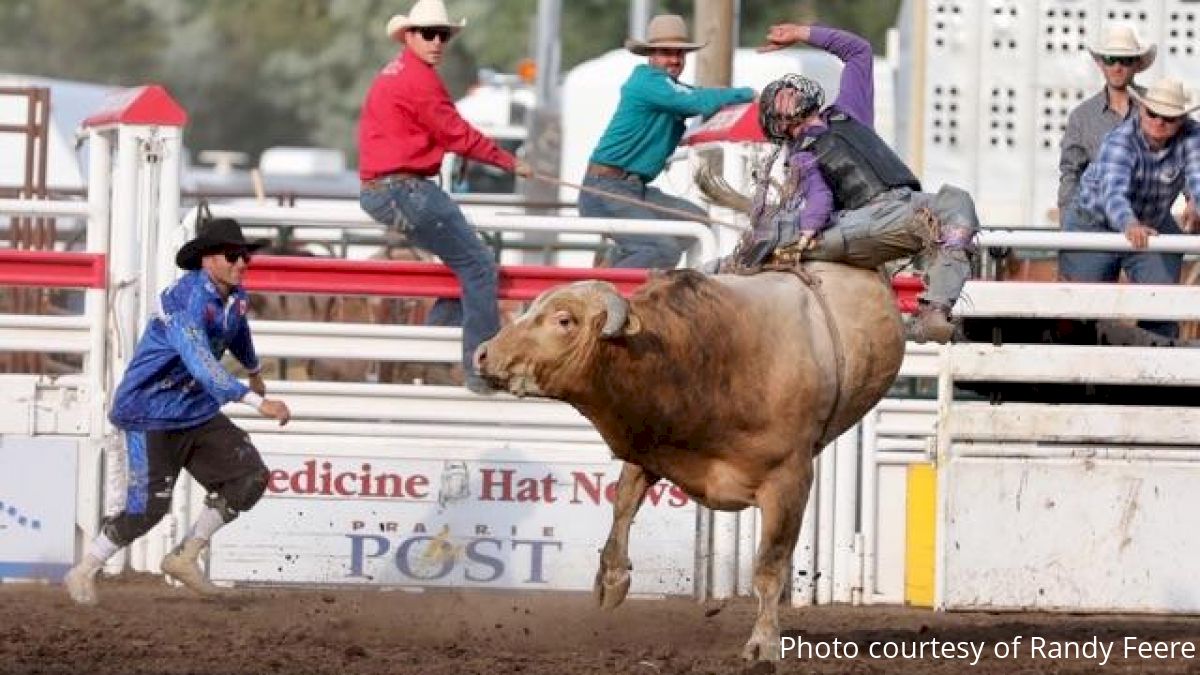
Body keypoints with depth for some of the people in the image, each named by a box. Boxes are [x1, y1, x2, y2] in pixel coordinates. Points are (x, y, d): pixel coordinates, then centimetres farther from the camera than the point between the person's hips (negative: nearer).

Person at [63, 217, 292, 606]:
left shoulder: (236, 298, 2)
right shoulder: (187, 300, -26)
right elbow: (202, 365, -41)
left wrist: (254, 370, 48)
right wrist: (257, 402, -49)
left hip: (197, 412, 8)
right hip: (152, 414, -8)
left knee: (250, 477, -3)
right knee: (149, 506, -13)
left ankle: (185, 558, 8)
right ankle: (84, 574, 8)